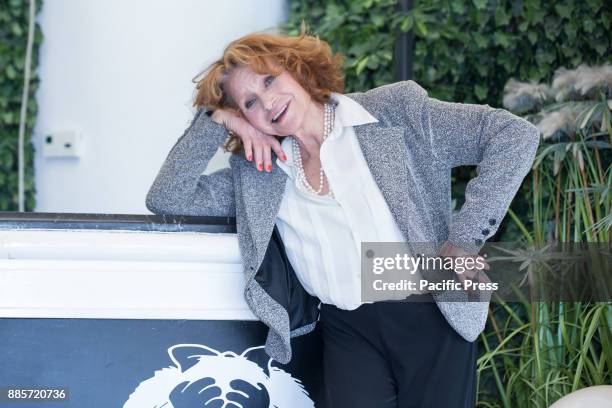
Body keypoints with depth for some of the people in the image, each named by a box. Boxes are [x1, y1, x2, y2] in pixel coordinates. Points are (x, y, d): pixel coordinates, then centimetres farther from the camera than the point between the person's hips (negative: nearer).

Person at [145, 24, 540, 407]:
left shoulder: (395, 111, 0)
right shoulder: (257, 176, 9)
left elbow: (515, 133, -4)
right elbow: (166, 198, 5)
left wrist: (464, 239, -11)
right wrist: (215, 120, 0)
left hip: (432, 317, -2)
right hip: (347, 332, 2)